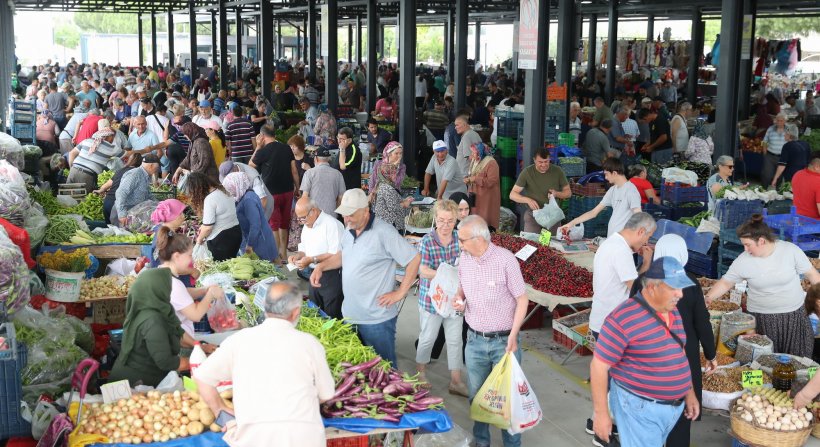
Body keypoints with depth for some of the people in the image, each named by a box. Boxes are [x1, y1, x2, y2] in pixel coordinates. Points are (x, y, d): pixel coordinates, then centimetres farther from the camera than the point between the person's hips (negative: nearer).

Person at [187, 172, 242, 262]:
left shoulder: (210, 199, -19)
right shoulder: (222, 190, 6)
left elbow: (208, 227, -17)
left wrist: (199, 239, 1)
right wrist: (203, 227, 18)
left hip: (221, 239, -8)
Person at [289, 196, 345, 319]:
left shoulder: (332, 224, -17)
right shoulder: (307, 226, 13)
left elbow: (337, 255, -22)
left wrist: (312, 259, -24)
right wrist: (298, 255, 0)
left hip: (332, 277, -9)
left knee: (331, 316, -6)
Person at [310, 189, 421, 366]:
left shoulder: (383, 232, -17)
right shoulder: (349, 231, 7)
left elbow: (414, 259, -16)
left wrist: (400, 293, -15)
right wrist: (321, 267, 10)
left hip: (377, 318, -7)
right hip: (350, 315, 8)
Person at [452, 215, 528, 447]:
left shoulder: (505, 259, -17)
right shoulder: (464, 259, -1)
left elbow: (522, 299, -12)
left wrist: (513, 335, -17)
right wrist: (458, 299, -6)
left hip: (503, 341, -5)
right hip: (475, 340, 5)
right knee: (477, 396, 15)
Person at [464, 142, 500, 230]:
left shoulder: (491, 163, -14)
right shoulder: (475, 162, 13)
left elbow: (491, 181, -22)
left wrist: (475, 179, -19)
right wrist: (468, 179, 6)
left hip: (487, 201, -8)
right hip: (475, 198, 8)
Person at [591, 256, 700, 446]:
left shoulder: (673, 313, 4)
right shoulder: (624, 318, -22)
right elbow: (598, 366, -19)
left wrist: (689, 393, 17)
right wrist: (601, 413, -17)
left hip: (674, 406, 8)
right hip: (640, 408, -8)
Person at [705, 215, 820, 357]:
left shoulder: (791, 250, -11)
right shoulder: (743, 261, -9)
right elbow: (725, 283, -1)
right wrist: (707, 298, -13)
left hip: (794, 316, 0)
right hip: (761, 320, 0)